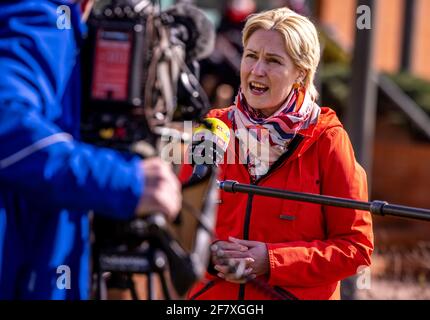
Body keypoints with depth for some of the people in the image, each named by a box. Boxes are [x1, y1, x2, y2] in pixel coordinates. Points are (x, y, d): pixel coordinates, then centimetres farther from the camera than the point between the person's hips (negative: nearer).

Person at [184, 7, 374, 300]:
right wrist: (210, 255, -14)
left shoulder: (327, 139, -9)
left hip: (297, 294, -2)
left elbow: (357, 248, -10)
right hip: (210, 292, 2)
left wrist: (272, 261, -19)